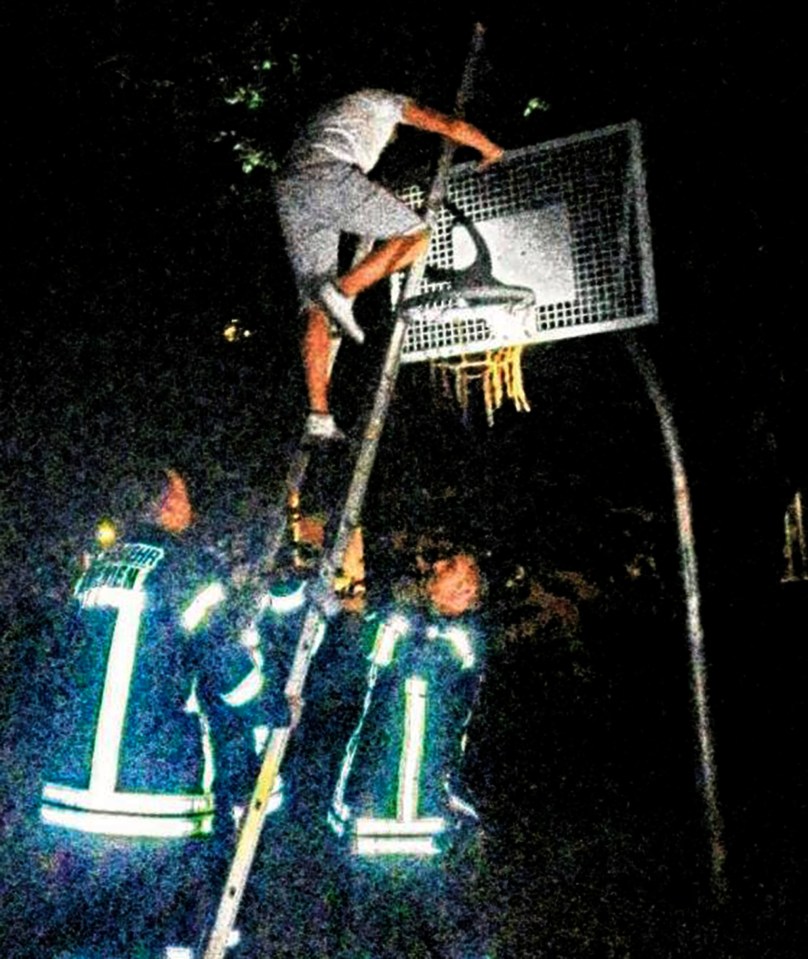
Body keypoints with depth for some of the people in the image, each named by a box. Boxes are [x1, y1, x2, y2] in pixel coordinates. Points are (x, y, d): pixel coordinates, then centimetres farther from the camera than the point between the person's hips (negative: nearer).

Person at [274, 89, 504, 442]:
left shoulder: (328, 114, 44)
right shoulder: (386, 102, 27)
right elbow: (453, 127, 20)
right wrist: (490, 149, 40)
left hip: (288, 190, 6)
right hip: (331, 176, -6)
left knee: (316, 312, 4)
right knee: (416, 235, 7)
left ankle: (318, 416, -4)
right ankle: (342, 291, -15)